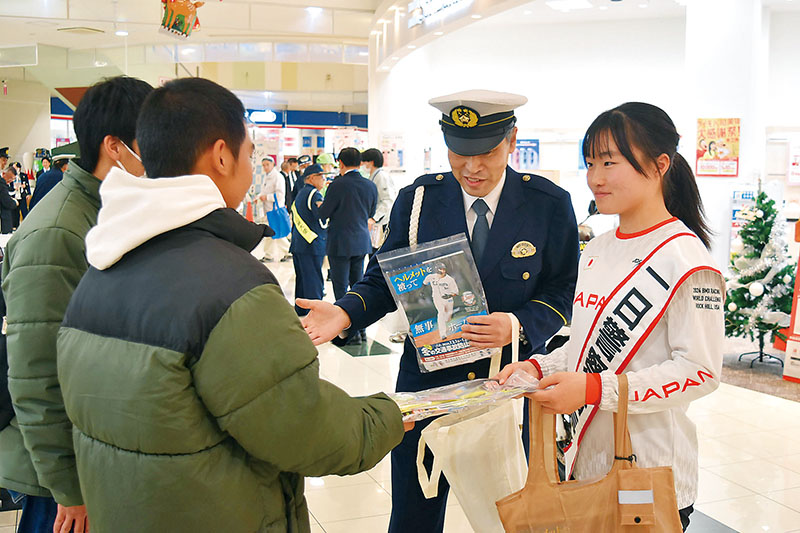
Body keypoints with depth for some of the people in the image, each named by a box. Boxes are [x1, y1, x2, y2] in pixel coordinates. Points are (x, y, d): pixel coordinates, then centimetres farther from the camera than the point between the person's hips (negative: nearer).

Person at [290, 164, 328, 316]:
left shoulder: (301, 193, 16)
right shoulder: (314, 194, -13)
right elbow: (322, 220, -19)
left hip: (298, 244, 10)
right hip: (312, 245, -9)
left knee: (301, 277, 16)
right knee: (314, 279, -5)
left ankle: (300, 309, 24)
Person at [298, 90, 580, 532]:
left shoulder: (550, 205, -5)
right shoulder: (417, 200, -2)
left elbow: (562, 293, -2)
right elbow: (384, 279, 3)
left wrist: (517, 326, -21)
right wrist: (345, 312, -17)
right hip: (428, 381, 1)